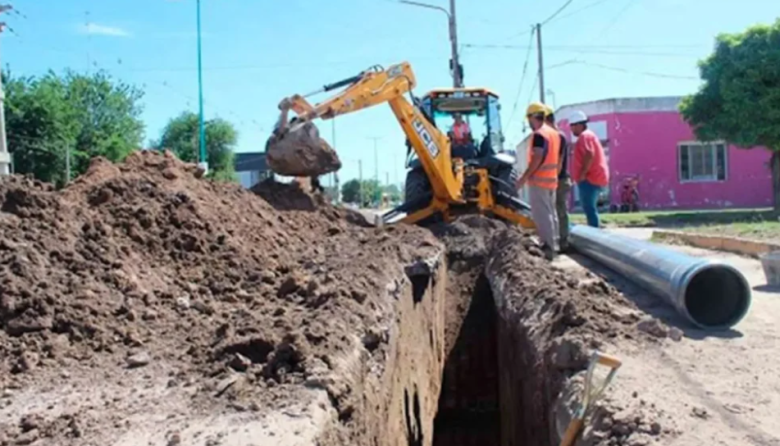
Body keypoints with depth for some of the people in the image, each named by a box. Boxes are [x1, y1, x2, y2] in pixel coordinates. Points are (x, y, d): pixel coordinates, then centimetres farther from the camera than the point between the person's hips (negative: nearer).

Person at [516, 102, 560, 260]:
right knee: (551, 213, 13)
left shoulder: (539, 134, -15)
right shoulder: (554, 133, 13)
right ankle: (553, 245, 19)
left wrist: (524, 177, -19)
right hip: (551, 179, 9)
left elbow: (537, 159, -22)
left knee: (541, 215, -7)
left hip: (539, 180, -9)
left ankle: (548, 247, -7)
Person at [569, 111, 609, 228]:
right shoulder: (589, 135, 23)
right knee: (590, 208, 14)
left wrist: (582, 174, -22)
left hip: (590, 179, -11)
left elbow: (589, 154, -25)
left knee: (589, 208, -11)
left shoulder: (584, 136, -10)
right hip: (596, 178, 11)